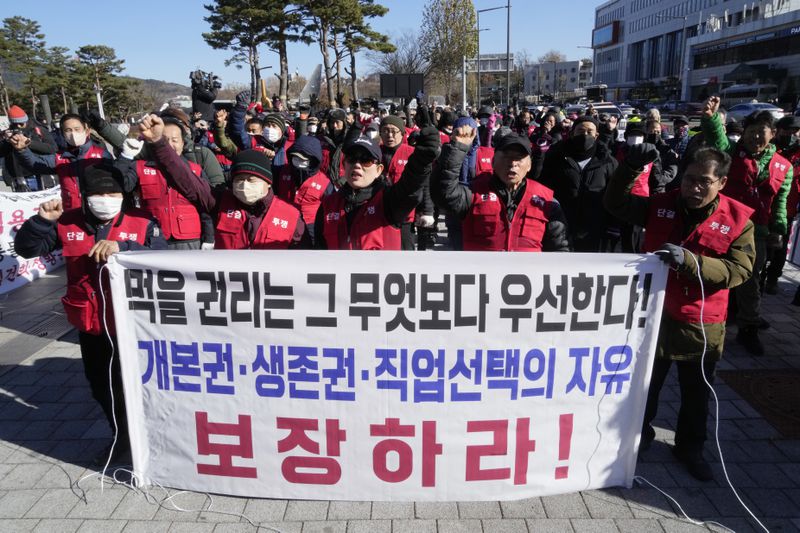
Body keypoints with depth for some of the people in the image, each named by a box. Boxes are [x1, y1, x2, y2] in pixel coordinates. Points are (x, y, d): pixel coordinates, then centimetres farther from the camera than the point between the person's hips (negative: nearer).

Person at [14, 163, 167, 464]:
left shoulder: (142, 223, -10)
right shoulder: (68, 223, 0)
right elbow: (26, 248, 5)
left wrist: (122, 247, -36)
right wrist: (43, 221, -13)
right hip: (90, 324, 4)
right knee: (100, 385, 18)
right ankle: (123, 436, 41)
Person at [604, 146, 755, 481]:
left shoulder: (738, 220, -8)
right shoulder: (662, 206, -3)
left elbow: (740, 270, -16)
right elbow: (615, 204, -5)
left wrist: (689, 261, -31)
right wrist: (631, 168, -22)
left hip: (702, 324, -1)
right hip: (653, 313, 1)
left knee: (696, 394, 17)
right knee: (644, 384, 17)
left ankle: (690, 448, 39)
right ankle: (639, 435, 40)